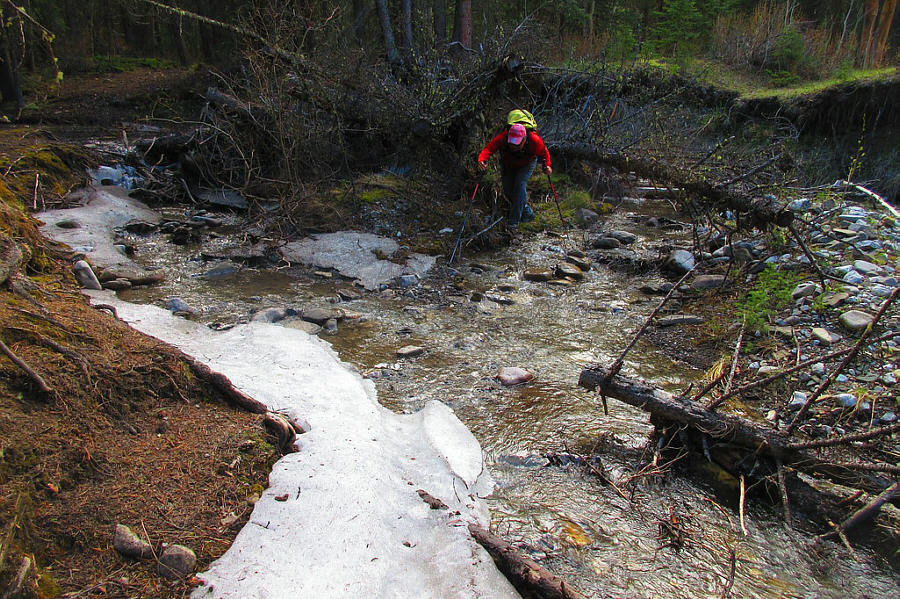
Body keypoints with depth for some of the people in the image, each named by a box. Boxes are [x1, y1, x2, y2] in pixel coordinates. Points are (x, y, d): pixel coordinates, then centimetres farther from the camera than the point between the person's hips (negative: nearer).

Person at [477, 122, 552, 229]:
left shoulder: (534, 140, -37)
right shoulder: (503, 138, -38)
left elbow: (544, 152, -18)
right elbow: (489, 148, -44)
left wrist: (547, 165, -32)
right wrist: (482, 160, -63)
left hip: (526, 164, -2)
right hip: (507, 165, 2)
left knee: (520, 185, -21)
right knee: (507, 190, 0)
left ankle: (514, 220, -14)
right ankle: (527, 213, 23)